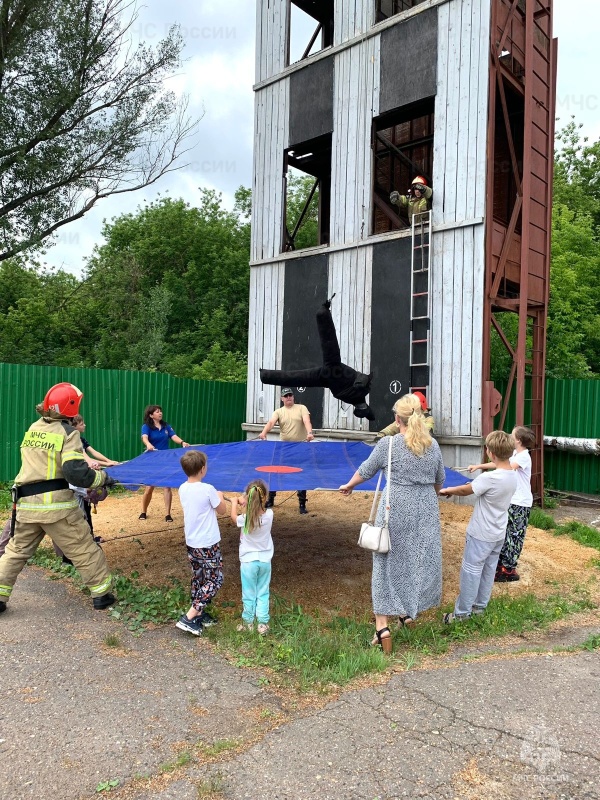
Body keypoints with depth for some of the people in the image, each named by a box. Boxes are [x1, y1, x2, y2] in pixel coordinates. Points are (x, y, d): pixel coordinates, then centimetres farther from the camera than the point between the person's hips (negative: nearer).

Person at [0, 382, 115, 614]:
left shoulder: (33, 428, 9)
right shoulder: (67, 432, -11)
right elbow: (76, 473, -21)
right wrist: (102, 478, -6)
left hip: (26, 502, 6)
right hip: (55, 503, -5)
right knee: (84, 549, 8)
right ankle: (101, 594, 17)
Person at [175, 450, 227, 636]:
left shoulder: (183, 489, -1)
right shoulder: (208, 489, -21)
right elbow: (222, 510, -5)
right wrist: (220, 497, 13)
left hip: (191, 542, 7)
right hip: (208, 544, -7)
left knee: (198, 579, 19)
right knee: (215, 580, 4)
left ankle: (199, 613, 26)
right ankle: (189, 618, -2)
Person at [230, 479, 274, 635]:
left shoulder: (245, 519, -21)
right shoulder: (269, 515, -15)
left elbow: (234, 516, 4)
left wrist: (234, 502, 19)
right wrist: (246, 502, 18)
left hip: (248, 561, -2)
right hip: (265, 560, 2)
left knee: (249, 594, 12)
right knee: (263, 593, 14)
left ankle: (248, 622, 24)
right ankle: (263, 623, 17)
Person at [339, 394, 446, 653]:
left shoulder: (388, 444, -8)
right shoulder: (432, 445, 3)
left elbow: (365, 471, 5)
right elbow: (440, 480, 16)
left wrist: (348, 486, 24)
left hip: (396, 509, -3)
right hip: (426, 510, 4)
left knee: (388, 564, 5)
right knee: (419, 561, 19)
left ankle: (382, 626, 4)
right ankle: (407, 612, 33)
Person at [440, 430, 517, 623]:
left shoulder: (489, 478, -28)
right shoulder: (513, 477, -2)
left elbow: (465, 491, -13)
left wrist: (447, 490, 2)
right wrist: (472, 485, 3)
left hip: (481, 535, -8)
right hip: (498, 534, 8)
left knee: (471, 571, 4)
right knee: (488, 570, 18)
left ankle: (462, 612, 14)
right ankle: (480, 606, 32)